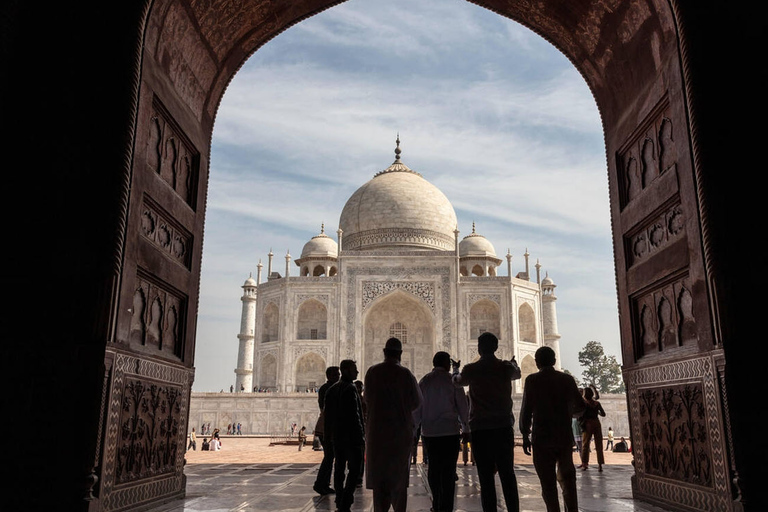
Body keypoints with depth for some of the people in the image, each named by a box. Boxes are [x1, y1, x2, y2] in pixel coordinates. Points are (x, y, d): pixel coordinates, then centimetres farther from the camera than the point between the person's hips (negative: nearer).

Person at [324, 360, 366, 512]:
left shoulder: (332, 389, 12)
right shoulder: (350, 389, -15)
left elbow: (327, 414, 15)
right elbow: (354, 416, -19)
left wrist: (329, 434, 19)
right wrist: (361, 438, -15)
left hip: (337, 436, 9)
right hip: (351, 436, -9)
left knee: (339, 469, 15)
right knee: (354, 470, -5)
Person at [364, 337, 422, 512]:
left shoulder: (372, 372, -5)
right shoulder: (405, 374, -10)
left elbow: (367, 399, 5)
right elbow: (416, 401, -2)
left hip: (377, 429, 1)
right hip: (401, 430, -1)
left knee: (378, 473, 8)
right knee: (399, 473, 12)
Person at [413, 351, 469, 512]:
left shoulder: (423, 381, 4)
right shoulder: (452, 380, -3)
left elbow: (417, 408, 7)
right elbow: (462, 406, 0)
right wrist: (465, 427, 12)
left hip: (429, 432, 3)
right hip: (450, 431, -3)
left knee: (434, 467, 13)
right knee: (448, 470, 1)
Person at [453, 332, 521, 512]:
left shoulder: (471, 369, -4)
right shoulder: (506, 367, 1)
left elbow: (458, 381, 18)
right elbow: (517, 374, 26)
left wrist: (455, 369, 41)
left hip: (480, 430, -2)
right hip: (504, 428, 2)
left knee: (486, 478, 1)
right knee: (507, 474, 10)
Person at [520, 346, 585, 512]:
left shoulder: (532, 380, -8)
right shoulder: (567, 379, 1)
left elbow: (526, 410, -9)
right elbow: (580, 406, 8)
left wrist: (525, 435, 0)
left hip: (542, 438, -3)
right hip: (565, 437, 3)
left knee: (548, 482, 3)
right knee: (567, 478, 18)